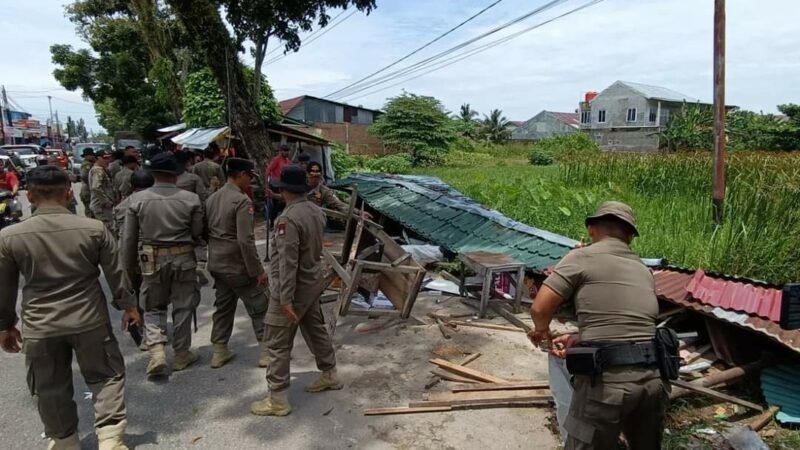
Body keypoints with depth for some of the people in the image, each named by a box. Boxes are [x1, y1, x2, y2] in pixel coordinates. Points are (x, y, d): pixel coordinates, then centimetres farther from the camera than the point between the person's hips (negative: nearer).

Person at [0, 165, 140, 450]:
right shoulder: (94, 229, -11)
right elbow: (116, 274, -3)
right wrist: (128, 305, 12)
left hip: (40, 327, 1)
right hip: (90, 320, -1)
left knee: (51, 388, 19)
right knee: (107, 376, 15)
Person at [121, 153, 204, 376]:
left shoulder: (137, 199, -5)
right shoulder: (191, 199, -9)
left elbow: (128, 237, 0)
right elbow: (197, 233, -5)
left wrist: (127, 266, 11)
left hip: (152, 260, 1)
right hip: (183, 258, -1)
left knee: (154, 307, 17)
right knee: (182, 307, 12)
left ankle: (157, 351, 1)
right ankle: (181, 354, 23)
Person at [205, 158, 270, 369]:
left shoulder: (211, 198, 8)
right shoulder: (242, 201, -19)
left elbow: (205, 231, 15)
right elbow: (245, 240, -24)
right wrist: (258, 270, -19)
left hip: (216, 264, 8)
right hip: (237, 266, -8)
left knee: (223, 306, 18)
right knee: (259, 308, 4)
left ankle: (219, 352, 25)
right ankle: (267, 352, 8)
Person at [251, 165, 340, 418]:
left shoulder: (289, 219, -24)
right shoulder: (316, 211, 1)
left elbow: (287, 262, -25)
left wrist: (286, 298, -23)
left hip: (292, 289, -8)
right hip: (312, 283, 9)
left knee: (278, 344, 1)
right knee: (316, 330, 22)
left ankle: (278, 399, 10)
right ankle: (329, 375, 37)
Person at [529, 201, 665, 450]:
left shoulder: (582, 257, -1)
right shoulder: (644, 271, 19)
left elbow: (540, 309, -6)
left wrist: (542, 330, 15)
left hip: (607, 380, -6)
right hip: (653, 377, 7)